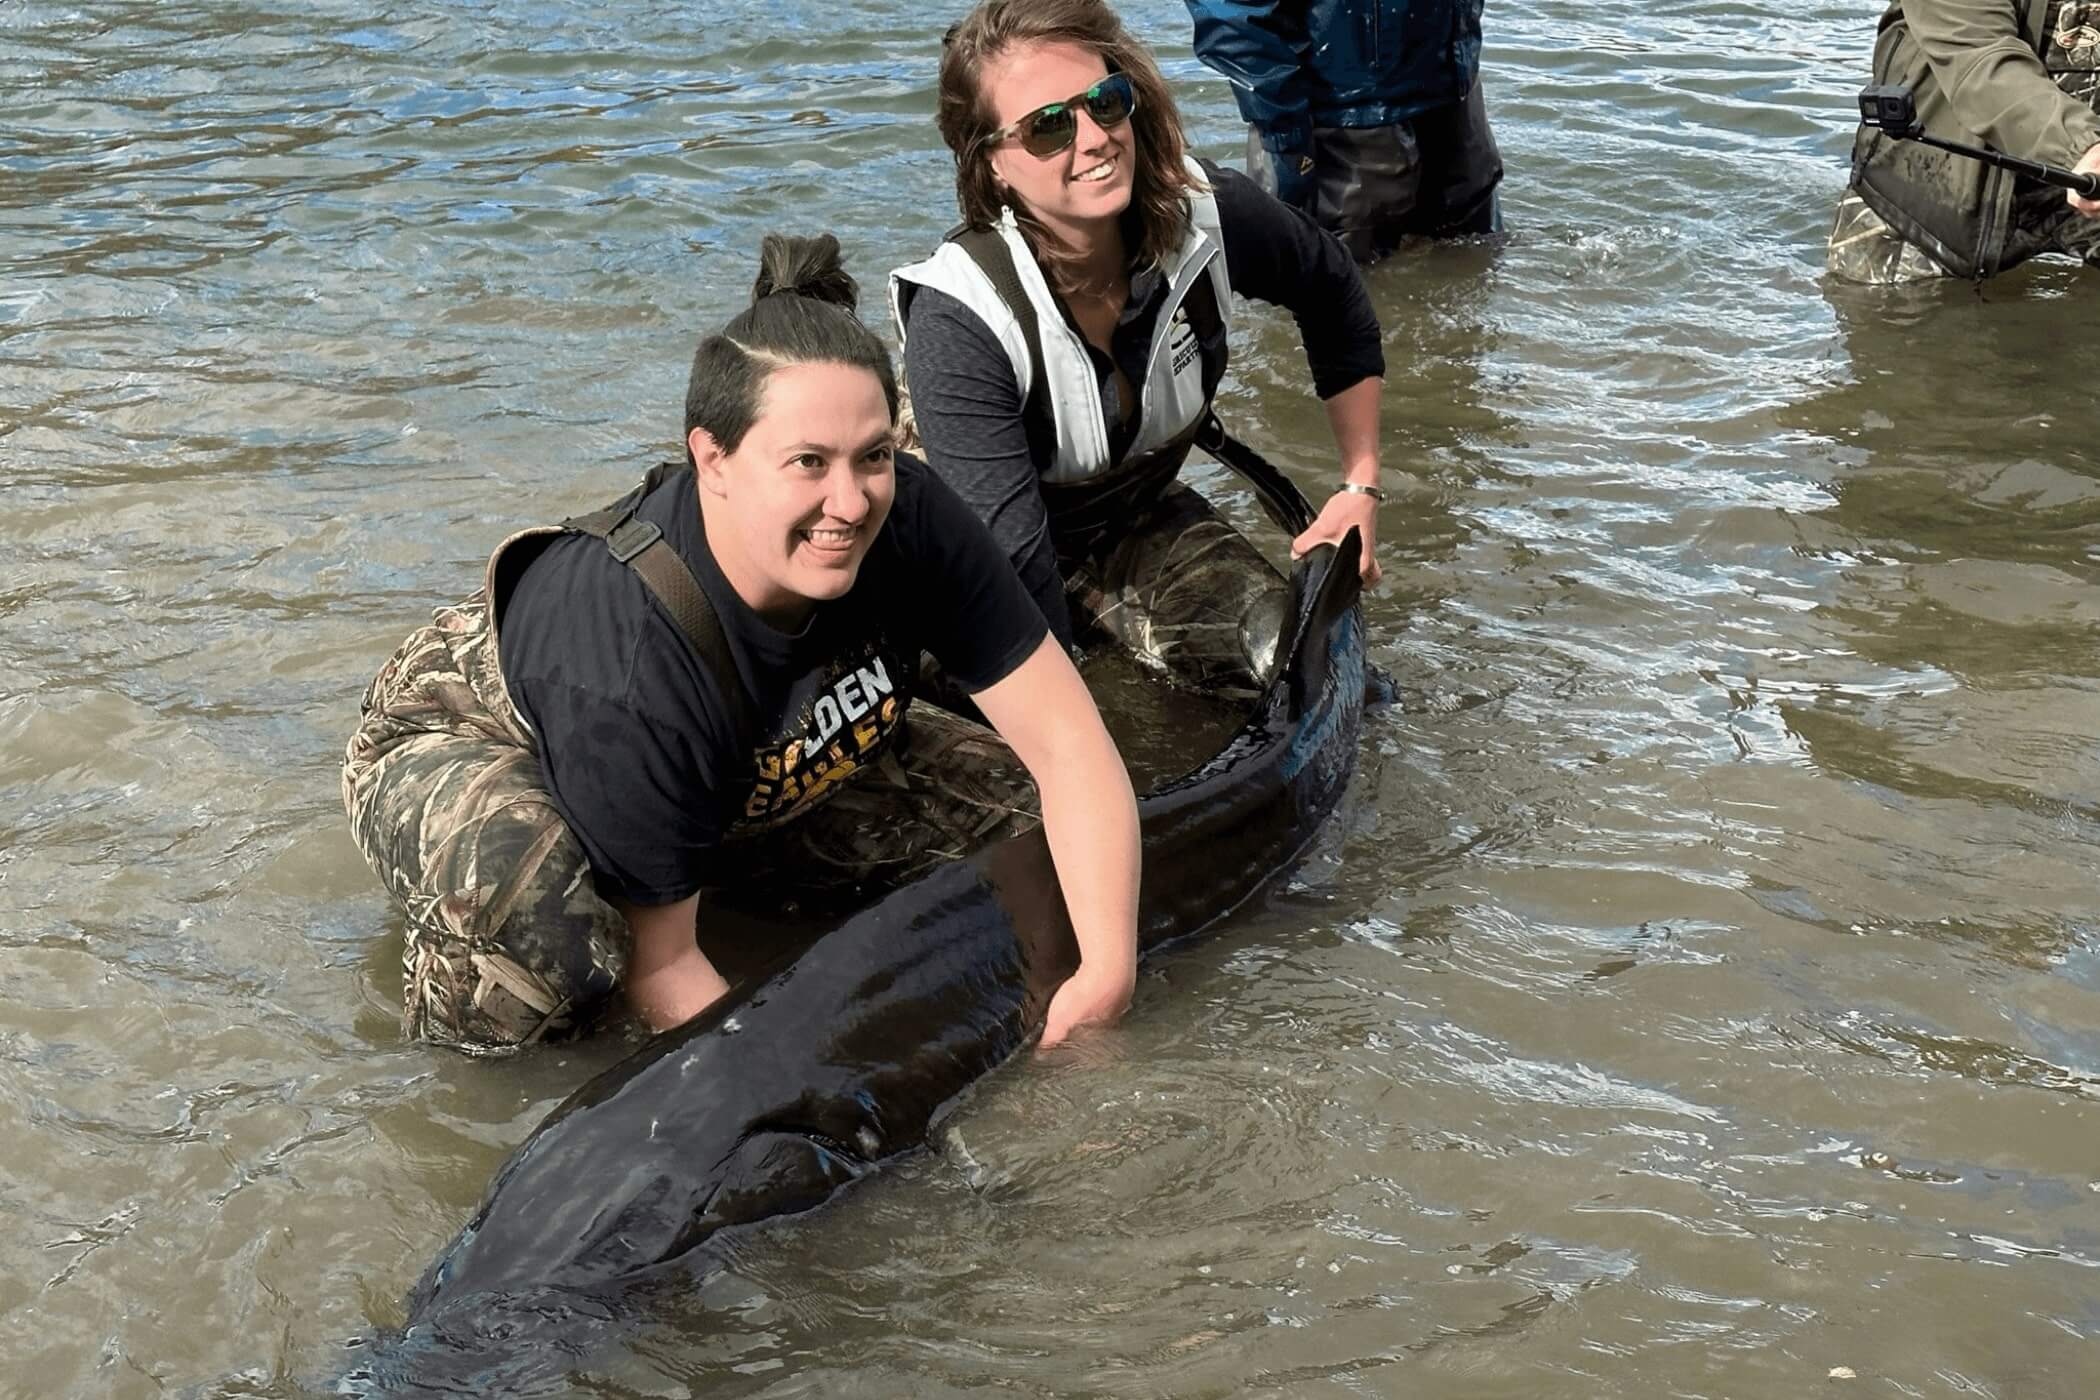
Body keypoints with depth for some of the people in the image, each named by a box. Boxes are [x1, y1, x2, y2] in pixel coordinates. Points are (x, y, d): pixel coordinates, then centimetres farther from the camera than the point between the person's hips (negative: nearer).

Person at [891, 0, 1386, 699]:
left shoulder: (1206, 215, -21)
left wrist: (1361, 485, 0)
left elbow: (1333, 294, 2)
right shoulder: (959, 320, -35)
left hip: (1143, 520, 3)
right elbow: (1009, 553, -36)